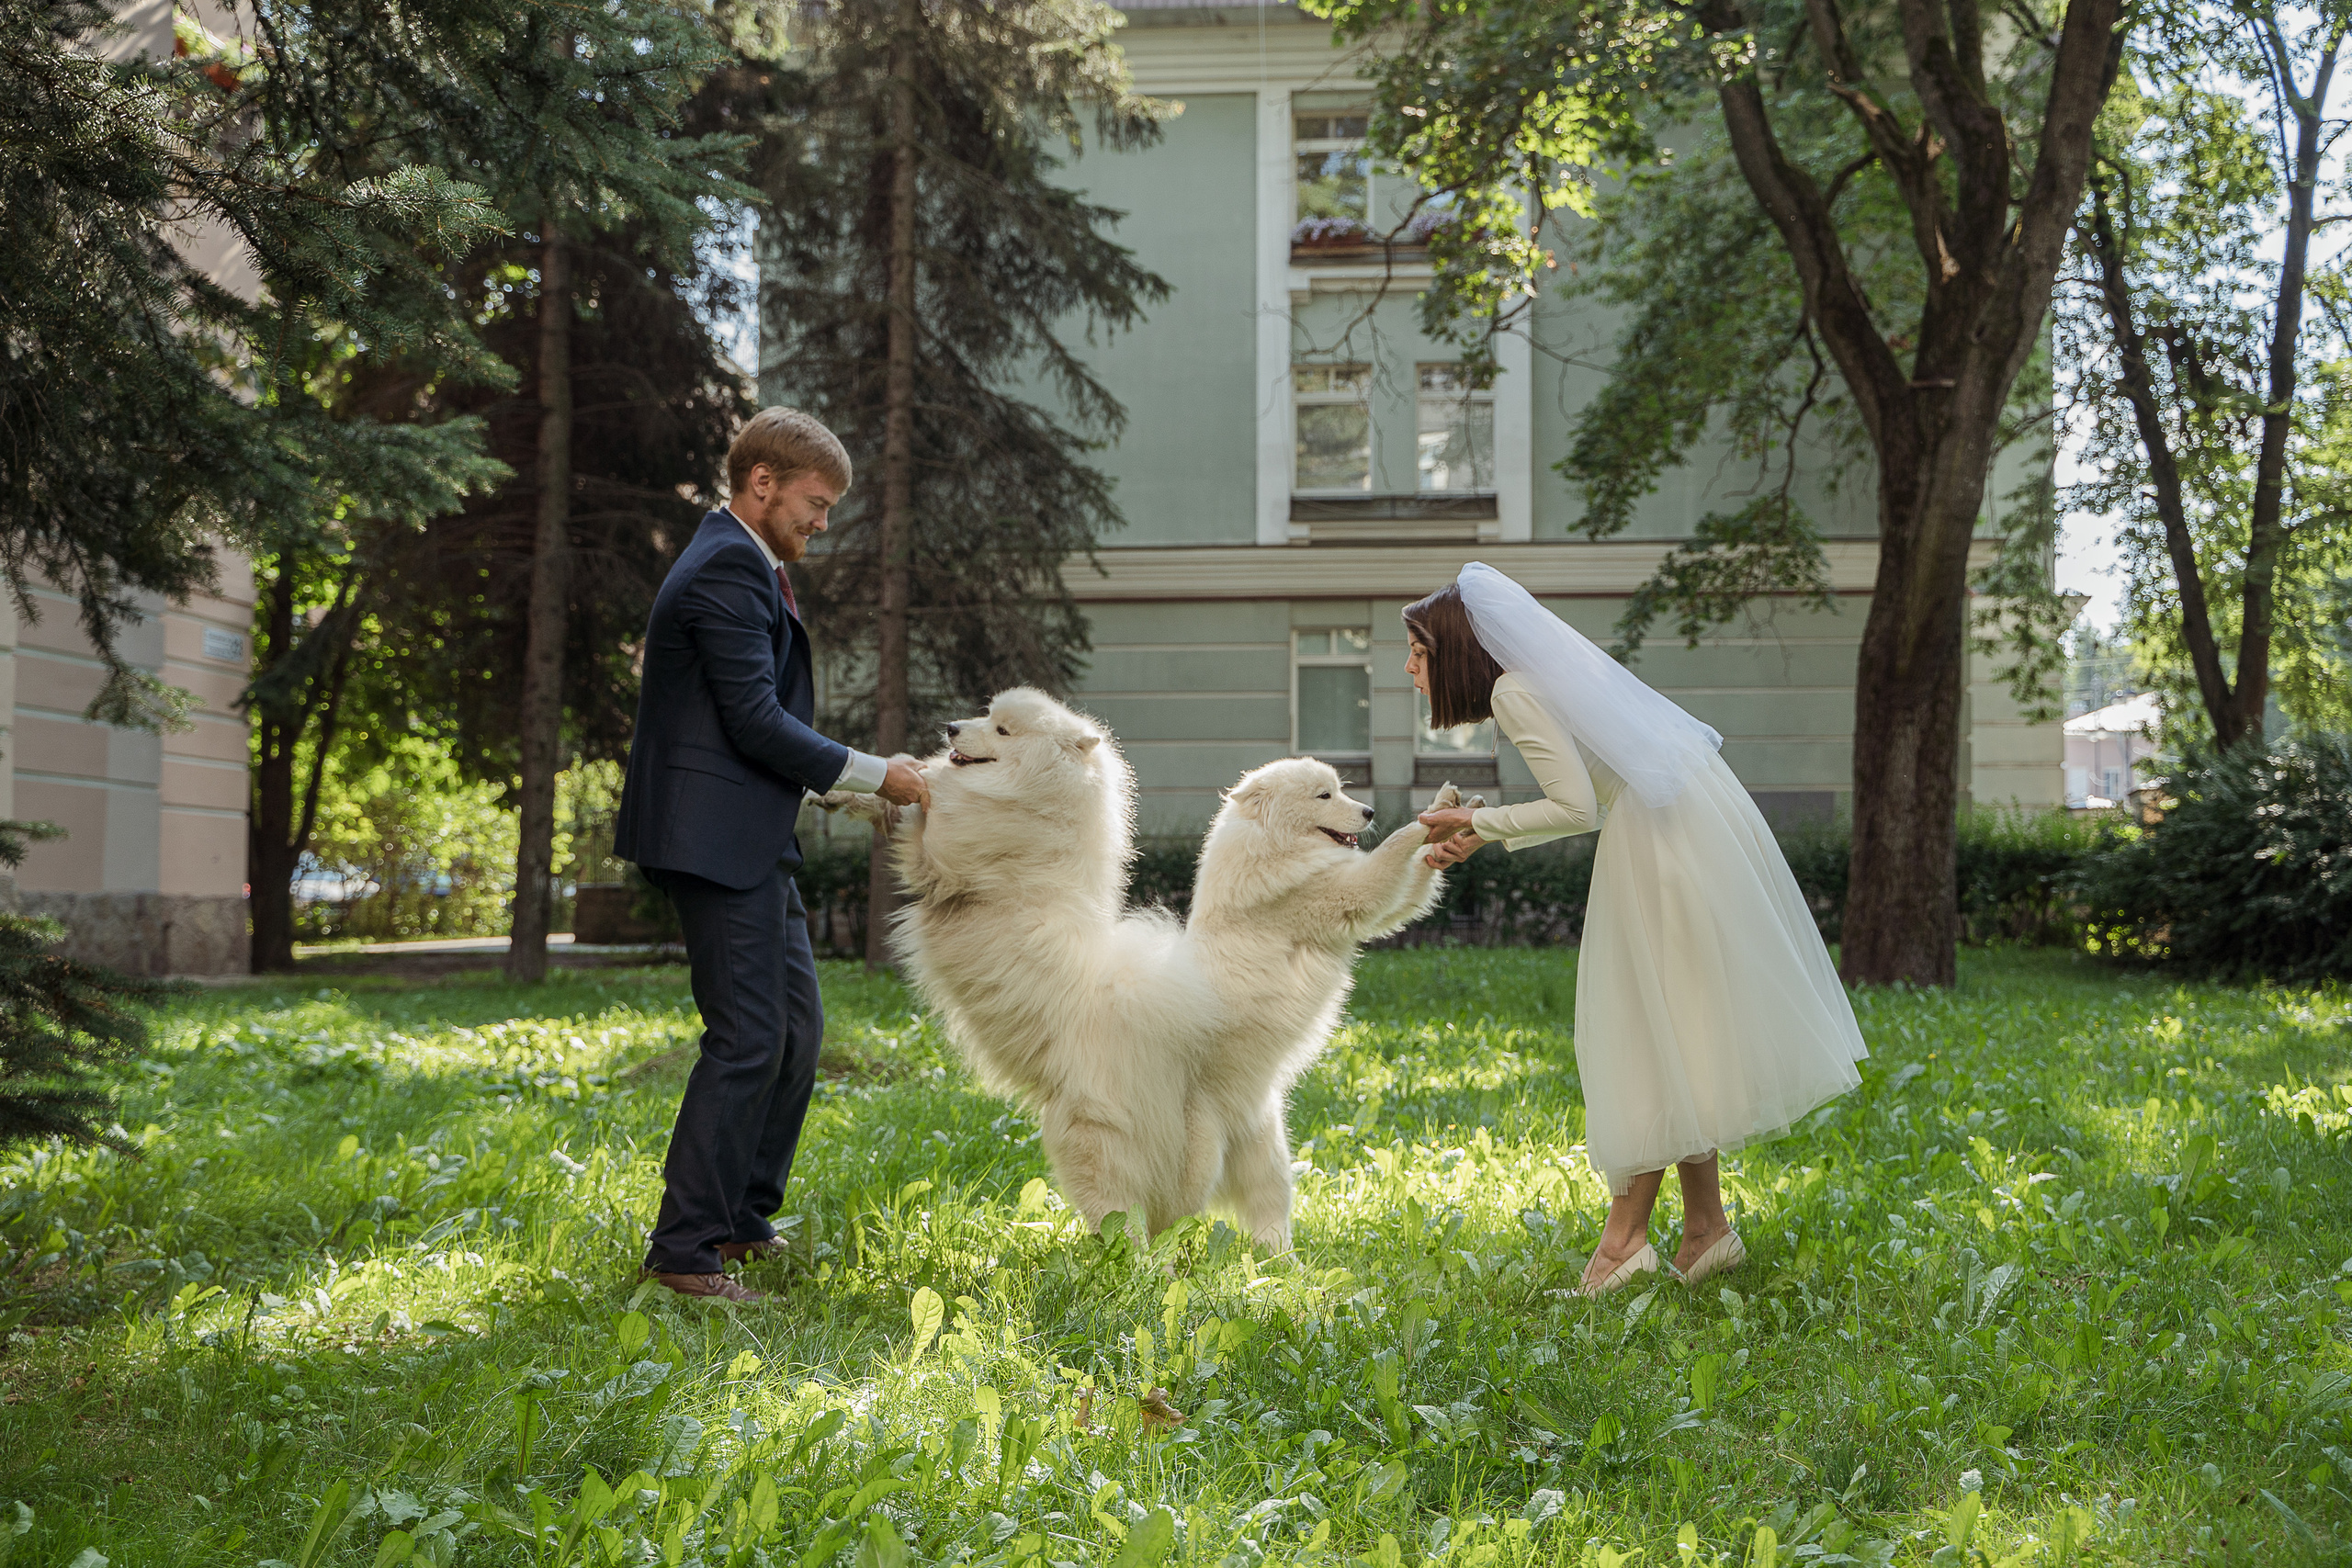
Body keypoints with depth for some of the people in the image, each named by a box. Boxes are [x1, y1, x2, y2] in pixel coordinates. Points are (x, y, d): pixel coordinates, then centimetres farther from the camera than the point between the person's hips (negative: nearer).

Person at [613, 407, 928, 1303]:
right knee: (748, 1038, -9)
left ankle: (741, 1219, 25)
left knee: (797, 1027, 15)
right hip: (719, 837, -11)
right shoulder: (727, 570, -15)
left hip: (756, 841, 11)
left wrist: (853, 785, 15)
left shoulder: (745, 566, 19)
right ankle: (684, 1250, -3)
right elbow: (756, 721, -21)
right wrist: (875, 775, -13)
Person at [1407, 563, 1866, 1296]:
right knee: (1678, 1033, 13)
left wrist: (1477, 821, -4)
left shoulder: (1514, 693, -11)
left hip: (1664, 838, -10)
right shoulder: (1545, 673, 18)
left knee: (1650, 1029, -5)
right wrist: (1483, 836, 16)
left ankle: (1625, 1236, 1)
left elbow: (1577, 808, -15)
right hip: (1698, 818, 10)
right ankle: (1706, 1227, 17)